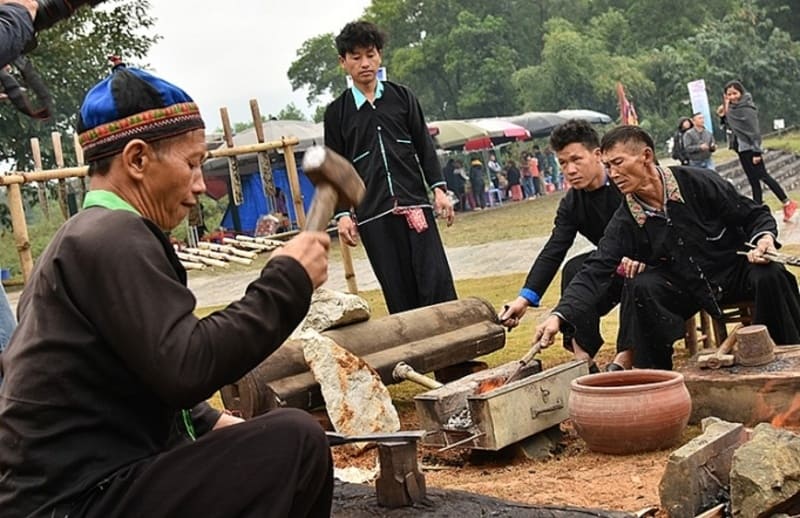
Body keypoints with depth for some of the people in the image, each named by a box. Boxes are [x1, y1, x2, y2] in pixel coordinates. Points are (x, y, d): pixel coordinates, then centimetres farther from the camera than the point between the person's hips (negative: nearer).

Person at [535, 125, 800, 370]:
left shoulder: (698, 183, -16)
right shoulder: (625, 221, -10)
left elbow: (756, 214, -5)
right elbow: (596, 272, -17)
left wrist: (765, 238, -29)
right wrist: (559, 316, -31)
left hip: (733, 269, -1)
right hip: (686, 287, 2)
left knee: (770, 275, -31)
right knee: (641, 287, -26)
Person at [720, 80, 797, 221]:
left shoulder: (747, 109, -16)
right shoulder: (732, 108, 8)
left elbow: (754, 131, -18)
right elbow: (731, 127, 15)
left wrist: (757, 151, -20)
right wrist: (724, 116, -1)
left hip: (750, 148, -8)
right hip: (741, 148, 8)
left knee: (762, 176, -7)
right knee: (753, 180, 8)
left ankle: (787, 203, 0)